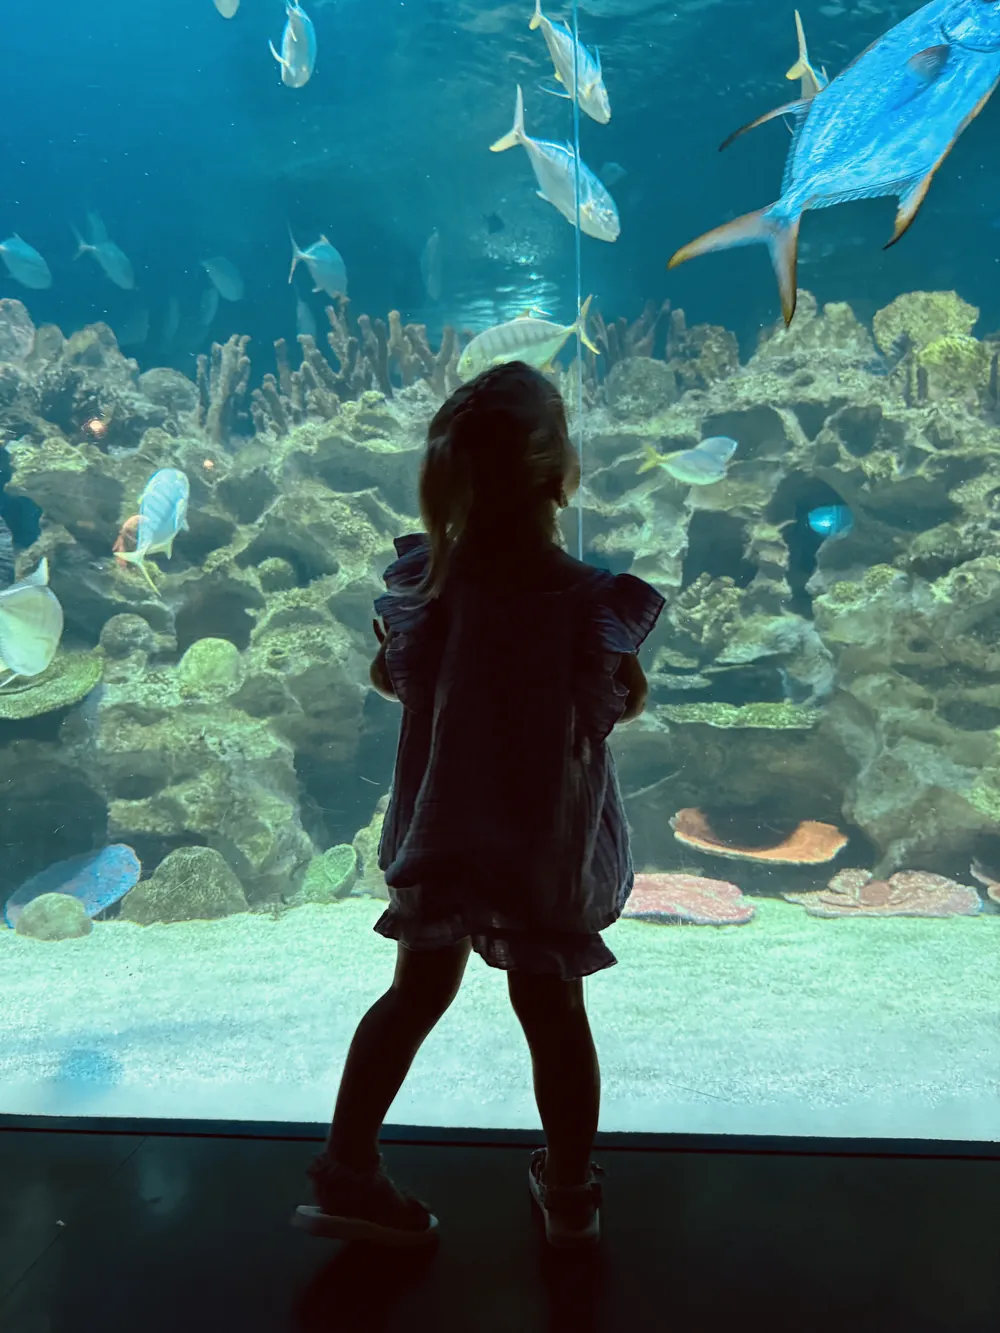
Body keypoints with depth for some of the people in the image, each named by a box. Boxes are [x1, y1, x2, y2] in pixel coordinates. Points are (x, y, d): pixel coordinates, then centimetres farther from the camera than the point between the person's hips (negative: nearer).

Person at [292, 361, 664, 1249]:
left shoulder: (422, 582, -15)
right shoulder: (595, 602, -22)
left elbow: (392, 679, 0)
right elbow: (624, 704, -8)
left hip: (440, 834, 2)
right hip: (548, 845, -2)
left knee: (419, 989, 21)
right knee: (554, 1010, 17)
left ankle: (348, 1168, 28)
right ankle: (571, 1193, 35)